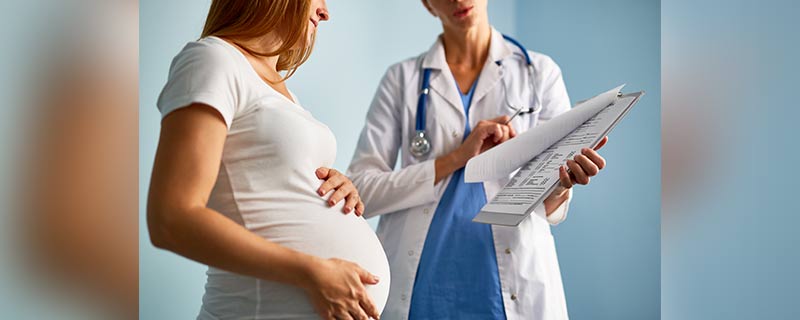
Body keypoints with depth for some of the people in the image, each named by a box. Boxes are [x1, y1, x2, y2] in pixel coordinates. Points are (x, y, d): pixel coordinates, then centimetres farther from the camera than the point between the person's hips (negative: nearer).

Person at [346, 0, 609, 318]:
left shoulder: (539, 72, 5)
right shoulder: (402, 78, 6)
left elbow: (550, 209, 3)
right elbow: (360, 190, -4)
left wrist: (562, 183, -20)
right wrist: (457, 158, -13)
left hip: (512, 283, 0)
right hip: (421, 284, 0)